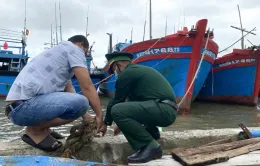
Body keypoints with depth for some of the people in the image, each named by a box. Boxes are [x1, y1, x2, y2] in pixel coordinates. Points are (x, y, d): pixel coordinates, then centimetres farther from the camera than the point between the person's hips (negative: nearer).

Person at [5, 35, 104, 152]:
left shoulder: (61, 52, 25)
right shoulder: (73, 49, -2)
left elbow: (69, 90, 22)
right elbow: (87, 86, -7)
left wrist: (88, 119, 18)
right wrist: (100, 116, 1)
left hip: (27, 102, 10)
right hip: (22, 106, -10)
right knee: (80, 102, -25)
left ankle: (40, 126, 14)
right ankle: (35, 130, -6)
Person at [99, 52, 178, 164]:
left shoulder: (126, 73, -4)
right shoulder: (138, 70, 25)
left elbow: (116, 101, 2)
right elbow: (131, 98, 34)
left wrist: (106, 123, 17)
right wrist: (122, 123, 41)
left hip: (162, 109, -10)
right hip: (166, 110, 10)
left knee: (117, 111, -19)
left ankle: (150, 146, -14)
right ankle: (152, 132, 20)